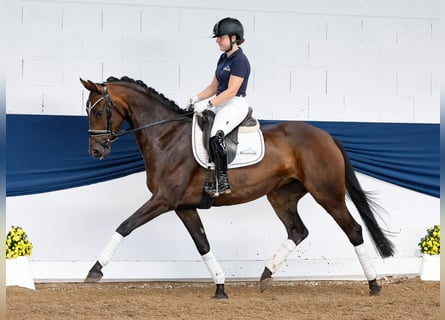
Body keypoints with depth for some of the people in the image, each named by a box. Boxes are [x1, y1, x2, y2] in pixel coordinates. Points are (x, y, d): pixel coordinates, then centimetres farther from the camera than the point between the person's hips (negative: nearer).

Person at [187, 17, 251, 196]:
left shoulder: (239, 60, -13)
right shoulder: (223, 58, 15)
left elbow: (231, 91, -20)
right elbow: (214, 87, 19)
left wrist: (207, 104, -22)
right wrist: (197, 99, 4)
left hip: (235, 105, -10)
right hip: (220, 104, 10)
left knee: (215, 136, -31)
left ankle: (222, 183, -26)